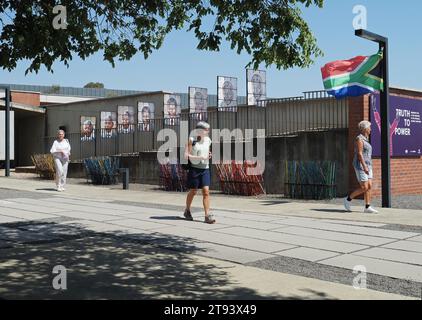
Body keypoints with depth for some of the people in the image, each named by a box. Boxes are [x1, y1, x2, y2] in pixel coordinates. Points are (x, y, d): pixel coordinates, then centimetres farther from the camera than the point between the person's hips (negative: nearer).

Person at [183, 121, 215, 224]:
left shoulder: (208, 140, 9)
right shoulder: (192, 140, -8)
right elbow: (186, 155, -14)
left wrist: (209, 155, 2)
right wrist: (200, 157, -20)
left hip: (205, 169, 4)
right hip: (194, 168, -4)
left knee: (206, 191, -5)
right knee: (193, 191, 7)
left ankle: (207, 215, -7)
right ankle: (187, 211, 30)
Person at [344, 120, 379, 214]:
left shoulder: (365, 139, 16)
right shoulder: (359, 139, -13)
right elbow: (359, 154, -20)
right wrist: (364, 167, -25)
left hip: (367, 166, 9)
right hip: (361, 166, -9)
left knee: (369, 187, 1)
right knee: (364, 188, -11)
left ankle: (367, 207, 1)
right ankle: (348, 199, 5)